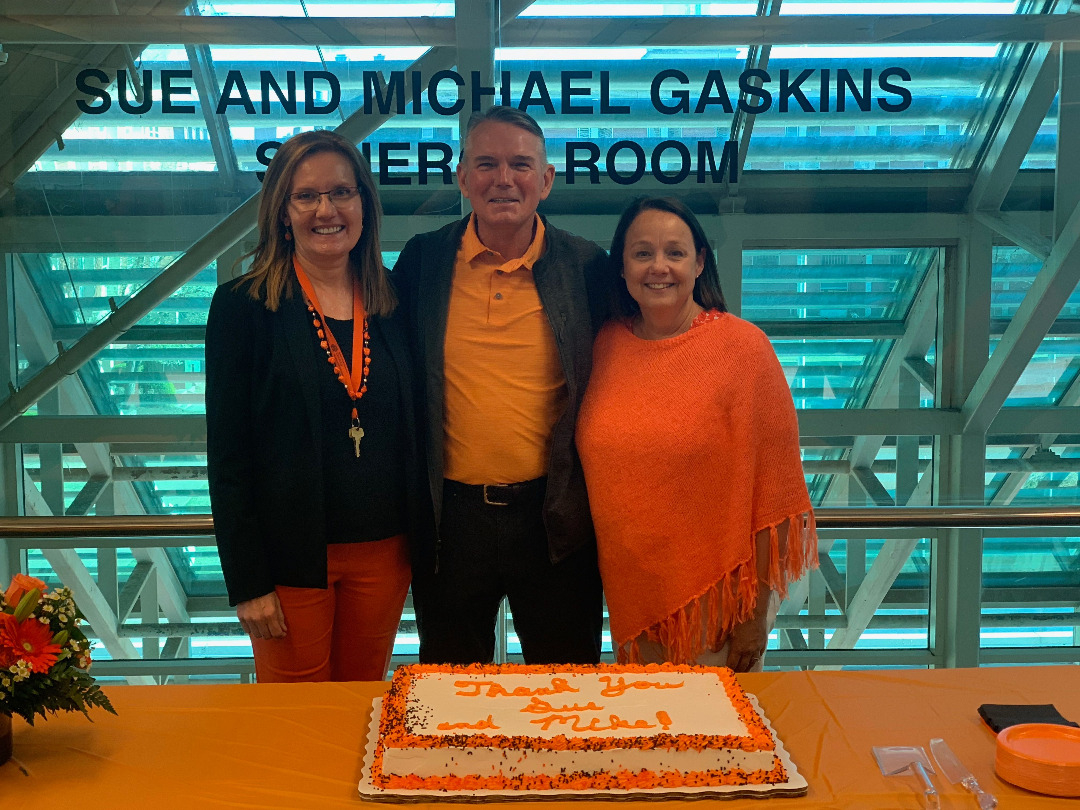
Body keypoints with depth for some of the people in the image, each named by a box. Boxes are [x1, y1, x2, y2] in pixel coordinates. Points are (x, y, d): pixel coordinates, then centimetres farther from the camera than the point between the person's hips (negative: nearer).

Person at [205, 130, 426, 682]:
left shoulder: (393, 300, 5)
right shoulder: (243, 305, -6)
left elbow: (410, 432, 11)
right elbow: (228, 454, -7)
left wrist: (422, 543, 6)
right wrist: (247, 580, -11)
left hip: (383, 552, 3)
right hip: (291, 555, -3)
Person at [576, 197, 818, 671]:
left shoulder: (742, 346, -11)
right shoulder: (606, 344, 1)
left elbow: (771, 488, -11)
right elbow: (595, 470, 9)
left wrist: (755, 611, -10)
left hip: (713, 599, -4)